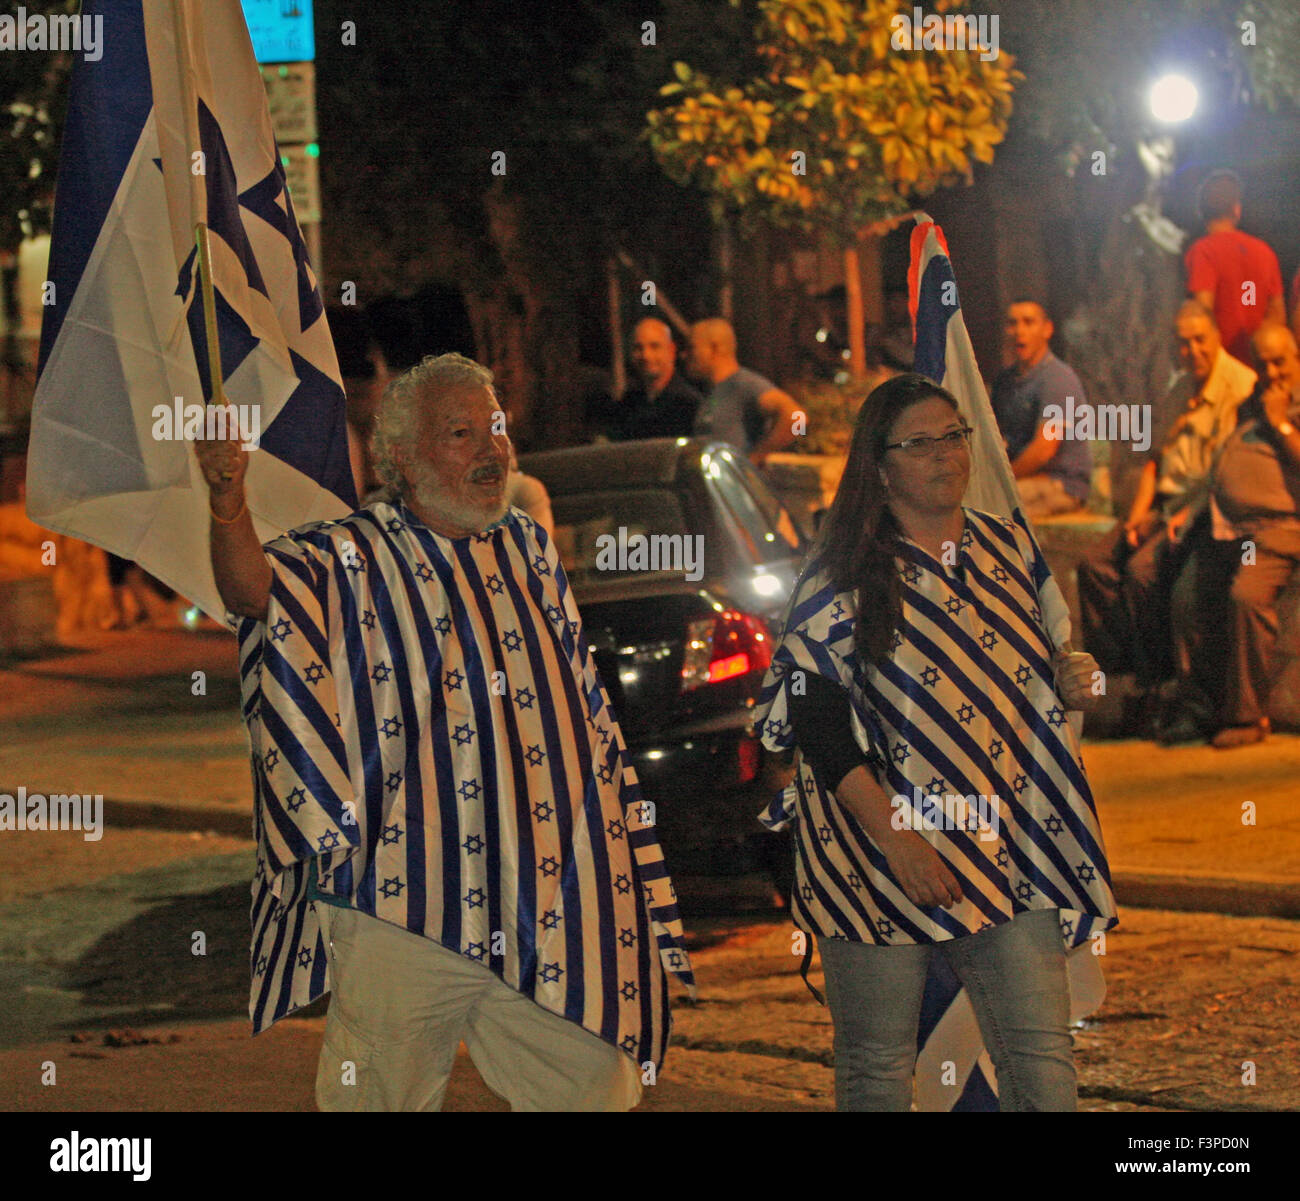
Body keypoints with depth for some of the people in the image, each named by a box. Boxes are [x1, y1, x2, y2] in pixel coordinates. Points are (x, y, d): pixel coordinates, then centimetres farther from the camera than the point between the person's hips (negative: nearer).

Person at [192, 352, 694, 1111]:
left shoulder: (529, 552, 15)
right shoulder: (353, 560, -2)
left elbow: (586, 718, 23)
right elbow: (258, 589, -25)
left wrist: (627, 862, 21)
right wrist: (229, 501, -46)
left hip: (550, 909, 5)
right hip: (403, 913, -4)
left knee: (593, 1091, 7)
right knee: (383, 1100, 3)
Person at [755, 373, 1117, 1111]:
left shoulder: (1009, 547, 11)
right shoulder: (844, 576, -5)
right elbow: (815, 721, -11)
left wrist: (1070, 683, 0)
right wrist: (896, 841, -18)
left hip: (1007, 846, 4)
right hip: (880, 851, -4)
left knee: (1043, 1054, -3)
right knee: (878, 1065, 3)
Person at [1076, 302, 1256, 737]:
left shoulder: (1240, 386, -9)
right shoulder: (1179, 389, 19)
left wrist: (1189, 515, -21)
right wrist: (1138, 512, 6)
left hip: (1209, 510, -8)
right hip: (1166, 502, 8)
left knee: (1144, 570, -29)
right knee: (1097, 565, -13)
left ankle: (1153, 687, -19)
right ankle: (1119, 672, -16)